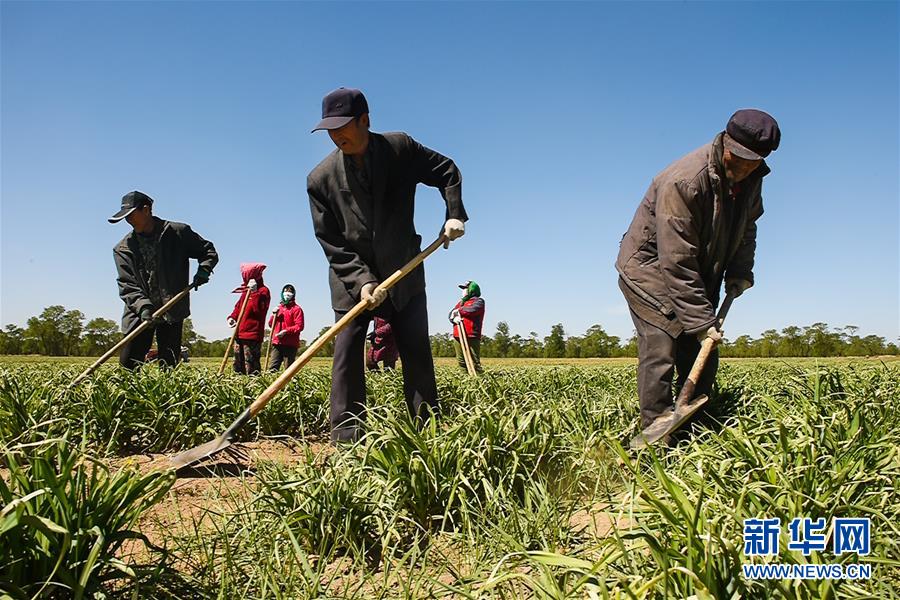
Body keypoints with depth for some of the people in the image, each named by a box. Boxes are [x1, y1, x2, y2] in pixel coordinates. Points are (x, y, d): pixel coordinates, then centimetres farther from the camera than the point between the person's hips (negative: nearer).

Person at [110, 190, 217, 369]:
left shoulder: (179, 232, -1)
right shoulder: (123, 248, 2)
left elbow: (209, 251, 9)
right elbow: (126, 285, -4)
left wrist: (203, 270, -11)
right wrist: (142, 306, -22)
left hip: (173, 312, -2)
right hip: (140, 313, 2)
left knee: (169, 366, 0)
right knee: (128, 364, -2)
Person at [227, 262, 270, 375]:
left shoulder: (263, 291, -7)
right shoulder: (246, 290, 19)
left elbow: (258, 309, -21)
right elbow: (238, 307, 23)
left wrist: (255, 292, -26)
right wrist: (232, 317, 6)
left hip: (252, 336, -9)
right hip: (239, 334, 9)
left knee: (251, 369, -9)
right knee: (238, 367, 13)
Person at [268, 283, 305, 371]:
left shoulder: (296, 309, 0)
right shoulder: (279, 307, 19)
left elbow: (299, 326, -9)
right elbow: (270, 324, 21)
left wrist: (285, 331, -18)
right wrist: (274, 315, 3)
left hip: (290, 344, -5)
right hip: (277, 343, 6)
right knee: (273, 367, -2)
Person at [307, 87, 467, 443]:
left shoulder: (400, 148, -5)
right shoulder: (321, 178, -5)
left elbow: (446, 171, 8)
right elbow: (331, 242, -6)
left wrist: (454, 214, -7)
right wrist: (361, 280, -17)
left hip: (404, 273, 0)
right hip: (350, 278, 0)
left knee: (417, 354, 2)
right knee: (346, 356, -6)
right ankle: (345, 445, 1)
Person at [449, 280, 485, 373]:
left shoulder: (478, 301, 4)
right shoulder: (460, 302, 25)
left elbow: (472, 310, -17)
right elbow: (450, 315, 15)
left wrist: (459, 311, -2)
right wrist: (454, 318, -10)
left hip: (472, 336, -7)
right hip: (458, 336, 7)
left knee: (474, 361, -9)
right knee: (461, 361, 8)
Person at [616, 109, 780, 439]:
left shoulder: (751, 179, -3)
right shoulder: (682, 181, -30)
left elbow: (746, 226, 18)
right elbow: (676, 263, -30)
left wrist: (740, 270, 1)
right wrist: (702, 320, -28)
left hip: (698, 278, 8)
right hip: (650, 268, -7)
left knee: (702, 360, 4)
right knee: (660, 352, -18)